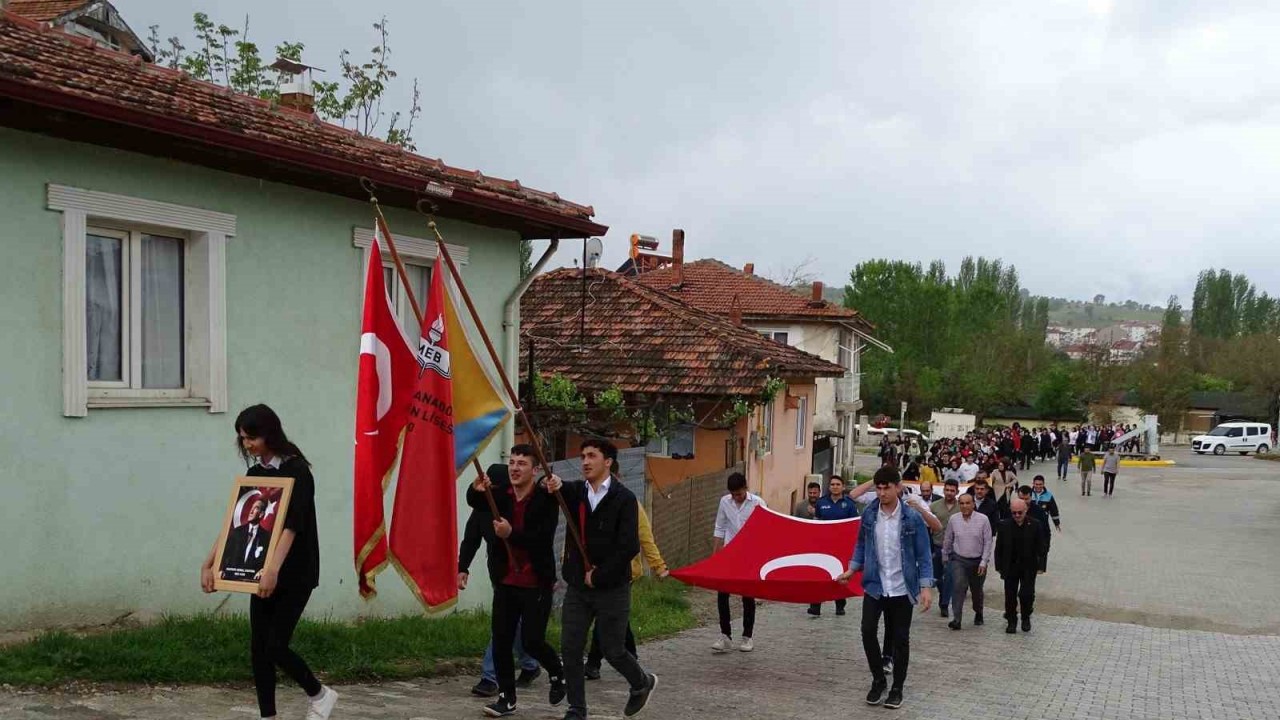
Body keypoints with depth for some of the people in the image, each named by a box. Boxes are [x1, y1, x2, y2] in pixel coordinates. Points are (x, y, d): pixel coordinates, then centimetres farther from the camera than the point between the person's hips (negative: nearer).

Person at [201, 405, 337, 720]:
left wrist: (274, 570, -35)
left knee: (276, 646, -8)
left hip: (294, 574, -7)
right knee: (258, 648, 5)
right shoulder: (254, 472, 8)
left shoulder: (296, 470, -14)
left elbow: (292, 525, -24)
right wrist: (209, 563, 2)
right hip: (262, 572, 7)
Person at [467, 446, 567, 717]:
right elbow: (475, 502, -14)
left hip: (536, 584, -4)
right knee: (501, 641, 4)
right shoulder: (499, 493, 3)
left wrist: (511, 534, -33)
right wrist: (476, 490, -37)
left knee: (531, 641, -4)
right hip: (505, 581, 4)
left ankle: (557, 673, 26)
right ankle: (506, 698, 16)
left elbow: (543, 540, -19)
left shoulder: (546, 499, -11)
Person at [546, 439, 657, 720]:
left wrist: (599, 576, -12)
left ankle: (643, 682, 35)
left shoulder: (624, 498, -11)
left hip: (611, 589, -4)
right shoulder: (576, 492, 5)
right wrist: (555, 486, -32)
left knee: (612, 650, 6)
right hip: (577, 586, 5)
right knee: (570, 649, 2)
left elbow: (629, 546, -16)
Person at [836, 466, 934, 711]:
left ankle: (897, 688, 22)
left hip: (902, 588, -2)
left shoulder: (912, 518, -10)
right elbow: (861, 546, 11)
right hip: (874, 586, 2)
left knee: (900, 638, 6)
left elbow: (923, 555, -6)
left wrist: (926, 587, -13)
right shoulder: (869, 515, -2)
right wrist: (851, 570, 0)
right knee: (868, 631, -8)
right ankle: (878, 680, 14)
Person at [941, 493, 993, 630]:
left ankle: (978, 614, 40)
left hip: (977, 561, 0)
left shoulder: (983, 519, -10)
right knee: (958, 587, -16)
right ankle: (957, 619, -17)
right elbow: (947, 540, 10)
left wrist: (983, 562, -10)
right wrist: (945, 557, 16)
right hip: (958, 560, 0)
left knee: (977, 591, 15)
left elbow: (988, 542, -7)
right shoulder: (953, 519, -4)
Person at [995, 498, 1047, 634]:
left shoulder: (1034, 525, -6)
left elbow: (1039, 547, -1)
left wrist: (1039, 565, -3)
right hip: (1010, 566, 1)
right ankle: (1012, 622, 21)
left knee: (1027, 594, -4)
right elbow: (999, 548, 1)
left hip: (1028, 567, -1)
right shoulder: (1005, 525, -4)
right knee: (1010, 596, 7)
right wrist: (999, 566, -1)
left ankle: (1026, 618, 21)